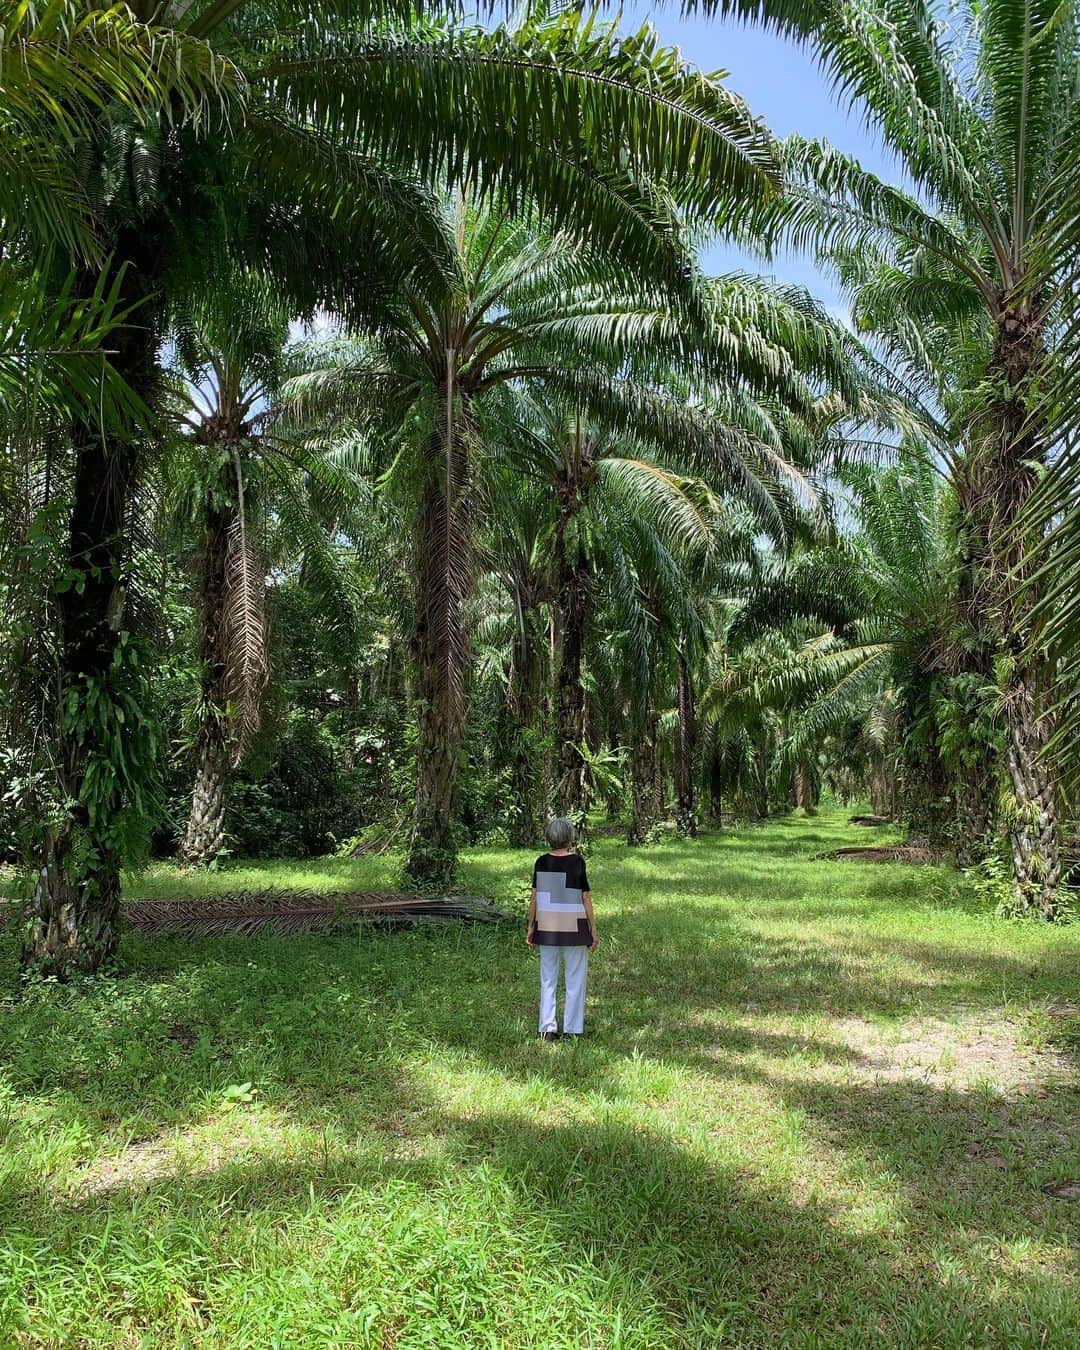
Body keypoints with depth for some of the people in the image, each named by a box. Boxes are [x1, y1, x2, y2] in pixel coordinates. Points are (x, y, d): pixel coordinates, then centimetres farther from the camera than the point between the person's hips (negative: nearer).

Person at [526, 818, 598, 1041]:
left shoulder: (541, 862, -1)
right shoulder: (577, 861, -10)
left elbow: (534, 897, 1)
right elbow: (586, 898, -7)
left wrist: (531, 927, 11)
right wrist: (593, 930, 0)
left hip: (547, 928, 3)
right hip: (574, 927, -3)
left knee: (548, 980, 12)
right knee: (575, 980, 9)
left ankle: (548, 1028, 11)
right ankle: (572, 1029, 12)